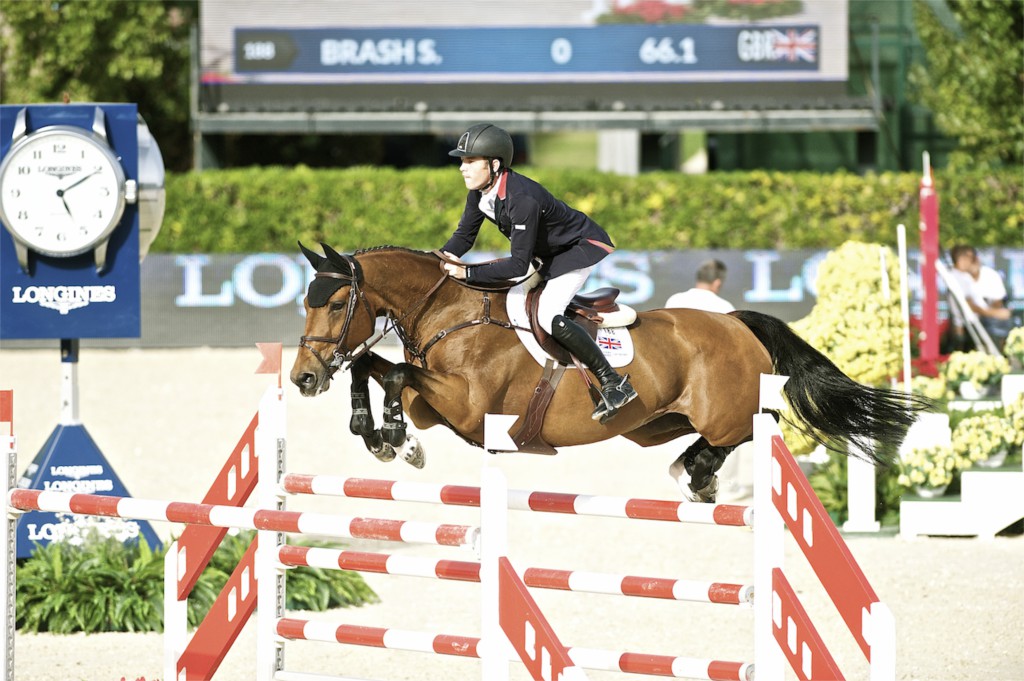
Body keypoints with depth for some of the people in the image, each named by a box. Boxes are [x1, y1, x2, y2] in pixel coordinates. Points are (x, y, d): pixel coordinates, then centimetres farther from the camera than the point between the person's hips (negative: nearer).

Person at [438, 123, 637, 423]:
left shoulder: (522, 199, -36)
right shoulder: (479, 193, -9)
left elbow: (519, 264, -34)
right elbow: (464, 236, 2)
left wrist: (469, 273, -36)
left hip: (585, 246, -10)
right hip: (553, 256, 10)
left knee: (548, 315, -26)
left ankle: (614, 384, -21)